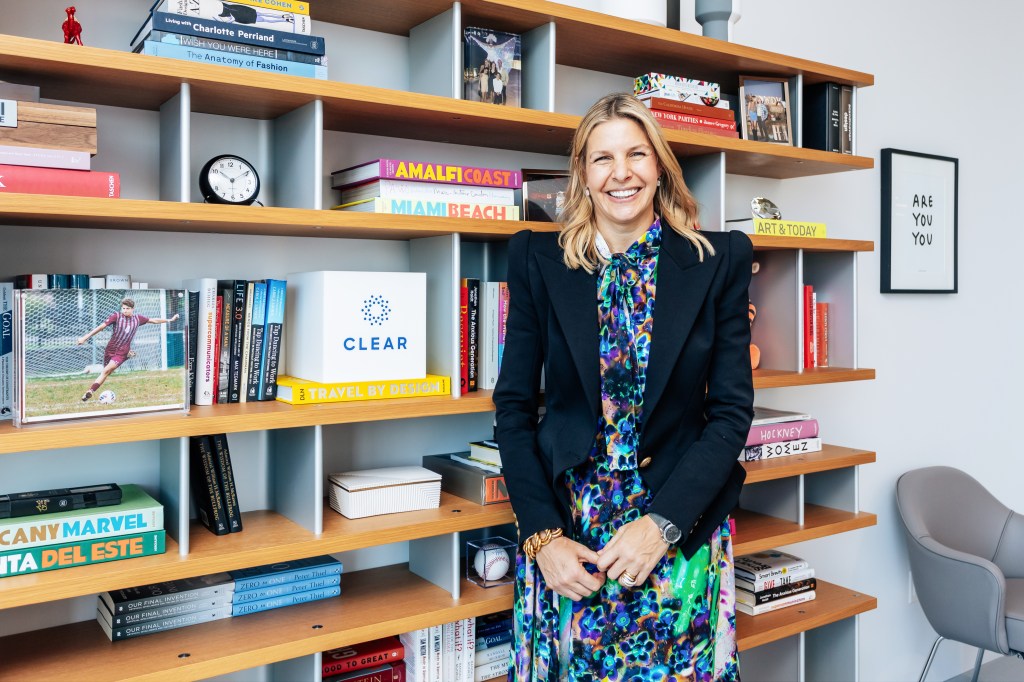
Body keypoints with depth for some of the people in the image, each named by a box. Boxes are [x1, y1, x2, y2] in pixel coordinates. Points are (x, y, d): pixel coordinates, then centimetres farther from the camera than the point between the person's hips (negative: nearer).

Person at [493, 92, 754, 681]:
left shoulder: (719, 261, -2)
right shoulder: (539, 260, -1)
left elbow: (732, 410, -3)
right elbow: (514, 406, 0)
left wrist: (661, 523, -14)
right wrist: (542, 535, -9)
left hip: (681, 533, 0)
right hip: (562, 525, 1)